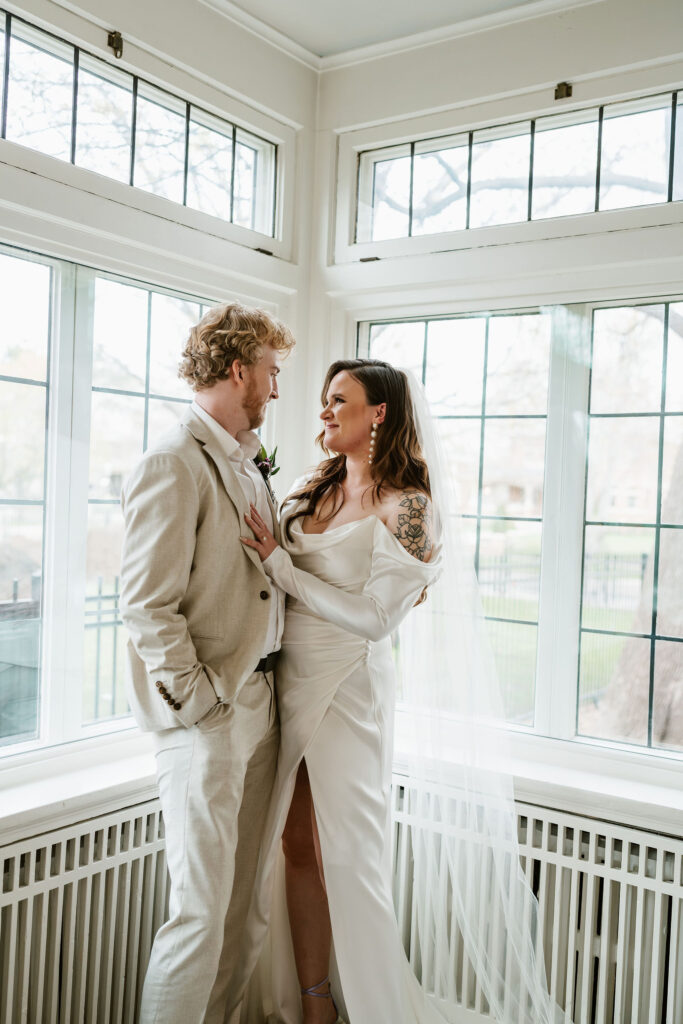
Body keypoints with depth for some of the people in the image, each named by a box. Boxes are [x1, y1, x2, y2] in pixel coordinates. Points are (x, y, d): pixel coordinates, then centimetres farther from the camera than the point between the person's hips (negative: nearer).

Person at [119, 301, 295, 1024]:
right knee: (201, 911, 1)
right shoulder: (174, 464, -14)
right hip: (204, 719, -9)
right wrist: (198, 701, -17)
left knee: (236, 901, 17)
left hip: (258, 705, 9)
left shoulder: (247, 464, 15)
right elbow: (146, 606, -18)